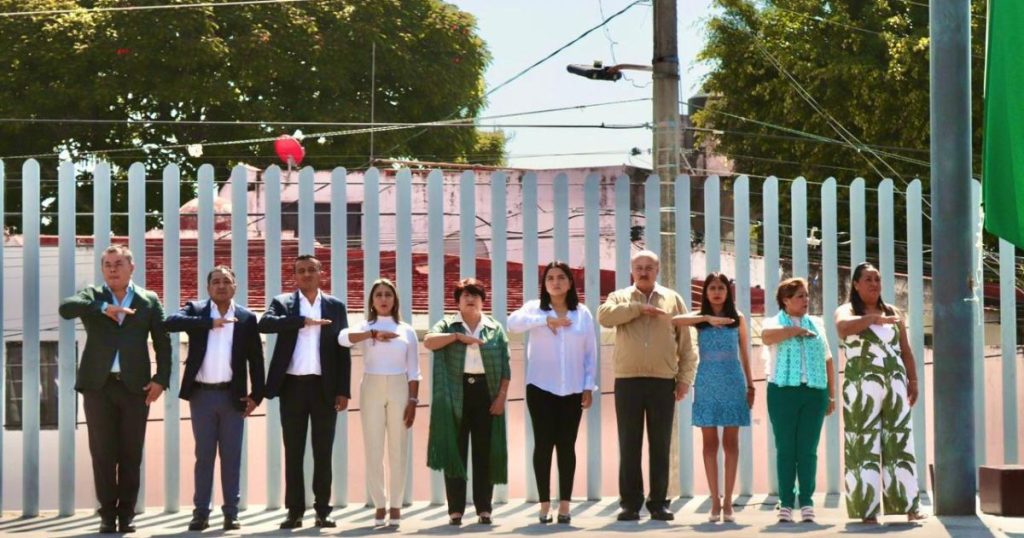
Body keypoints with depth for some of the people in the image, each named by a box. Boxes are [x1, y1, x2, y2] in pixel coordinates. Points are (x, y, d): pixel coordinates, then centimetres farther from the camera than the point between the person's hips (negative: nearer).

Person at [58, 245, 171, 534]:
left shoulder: (148, 300, 8)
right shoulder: (93, 295, 7)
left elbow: (162, 343, 7)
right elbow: (66, 308, -14)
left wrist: (161, 379, -4)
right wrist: (104, 308, -23)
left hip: (135, 386, 0)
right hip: (99, 385, 0)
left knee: (131, 454, 2)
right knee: (103, 453, 1)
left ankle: (127, 514, 9)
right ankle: (108, 515, 7)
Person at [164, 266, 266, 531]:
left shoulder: (246, 318, 4)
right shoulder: (196, 310, 3)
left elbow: (255, 358, 5)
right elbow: (170, 322, -17)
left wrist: (256, 394, -3)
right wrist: (209, 323, -21)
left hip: (233, 395, 0)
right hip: (202, 394, 0)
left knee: (231, 455, 3)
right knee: (204, 455, 4)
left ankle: (231, 513, 8)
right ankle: (201, 512, 7)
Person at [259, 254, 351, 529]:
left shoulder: (335, 306, 9)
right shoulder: (283, 303, 7)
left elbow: (343, 350, 6)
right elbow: (265, 323, -15)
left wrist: (343, 391, -1)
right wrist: (304, 321, -19)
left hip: (324, 387, 0)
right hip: (293, 386, 0)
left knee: (323, 452, 2)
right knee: (293, 451, 2)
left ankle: (322, 510, 6)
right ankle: (295, 511, 5)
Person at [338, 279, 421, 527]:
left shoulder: (406, 331, 7)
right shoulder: (364, 328, 4)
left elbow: (413, 371, 5)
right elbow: (343, 338, -19)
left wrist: (412, 401, -4)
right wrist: (374, 333, -24)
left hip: (399, 390, 0)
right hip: (372, 389, 0)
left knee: (398, 450, 2)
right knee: (373, 450, 0)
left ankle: (395, 505, 8)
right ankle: (380, 504, 8)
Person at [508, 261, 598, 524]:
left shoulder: (583, 313, 5)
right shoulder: (535, 308, 2)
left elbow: (590, 352, 7)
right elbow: (513, 323, -19)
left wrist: (589, 386, 1)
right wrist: (547, 319, -24)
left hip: (572, 391, 1)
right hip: (541, 389, -1)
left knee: (566, 446, 3)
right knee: (543, 444, -1)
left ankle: (564, 504, 7)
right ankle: (545, 504, 3)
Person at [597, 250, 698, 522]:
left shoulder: (673, 299, 11)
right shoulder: (620, 298, 10)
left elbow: (686, 344, 9)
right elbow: (604, 316, -14)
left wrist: (685, 378, 1)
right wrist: (638, 308, -16)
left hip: (663, 382, 0)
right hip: (628, 381, 0)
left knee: (660, 446, 2)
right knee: (629, 445, 1)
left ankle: (659, 503, 7)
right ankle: (630, 503, 5)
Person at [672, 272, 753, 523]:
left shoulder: (738, 319, 8)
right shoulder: (699, 318, 5)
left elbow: (744, 354, 11)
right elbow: (674, 321, -16)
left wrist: (750, 385, 7)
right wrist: (707, 318, -25)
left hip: (733, 384, 0)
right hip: (707, 385, 0)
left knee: (731, 442, 1)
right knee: (710, 443, 0)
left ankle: (728, 501, 4)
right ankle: (715, 500, 4)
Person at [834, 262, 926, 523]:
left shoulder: (893, 312, 18)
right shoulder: (847, 311, 4)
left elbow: (906, 351, 19)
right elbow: (843, 327, -21)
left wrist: (913, 380, 10)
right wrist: (873, 318, -35)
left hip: (895, 387, 4)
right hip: (862, 388, -4)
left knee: (899, 444, 2)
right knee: (864, 446, -5)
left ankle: (909, 505, 2)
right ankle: (867, 509, -5)